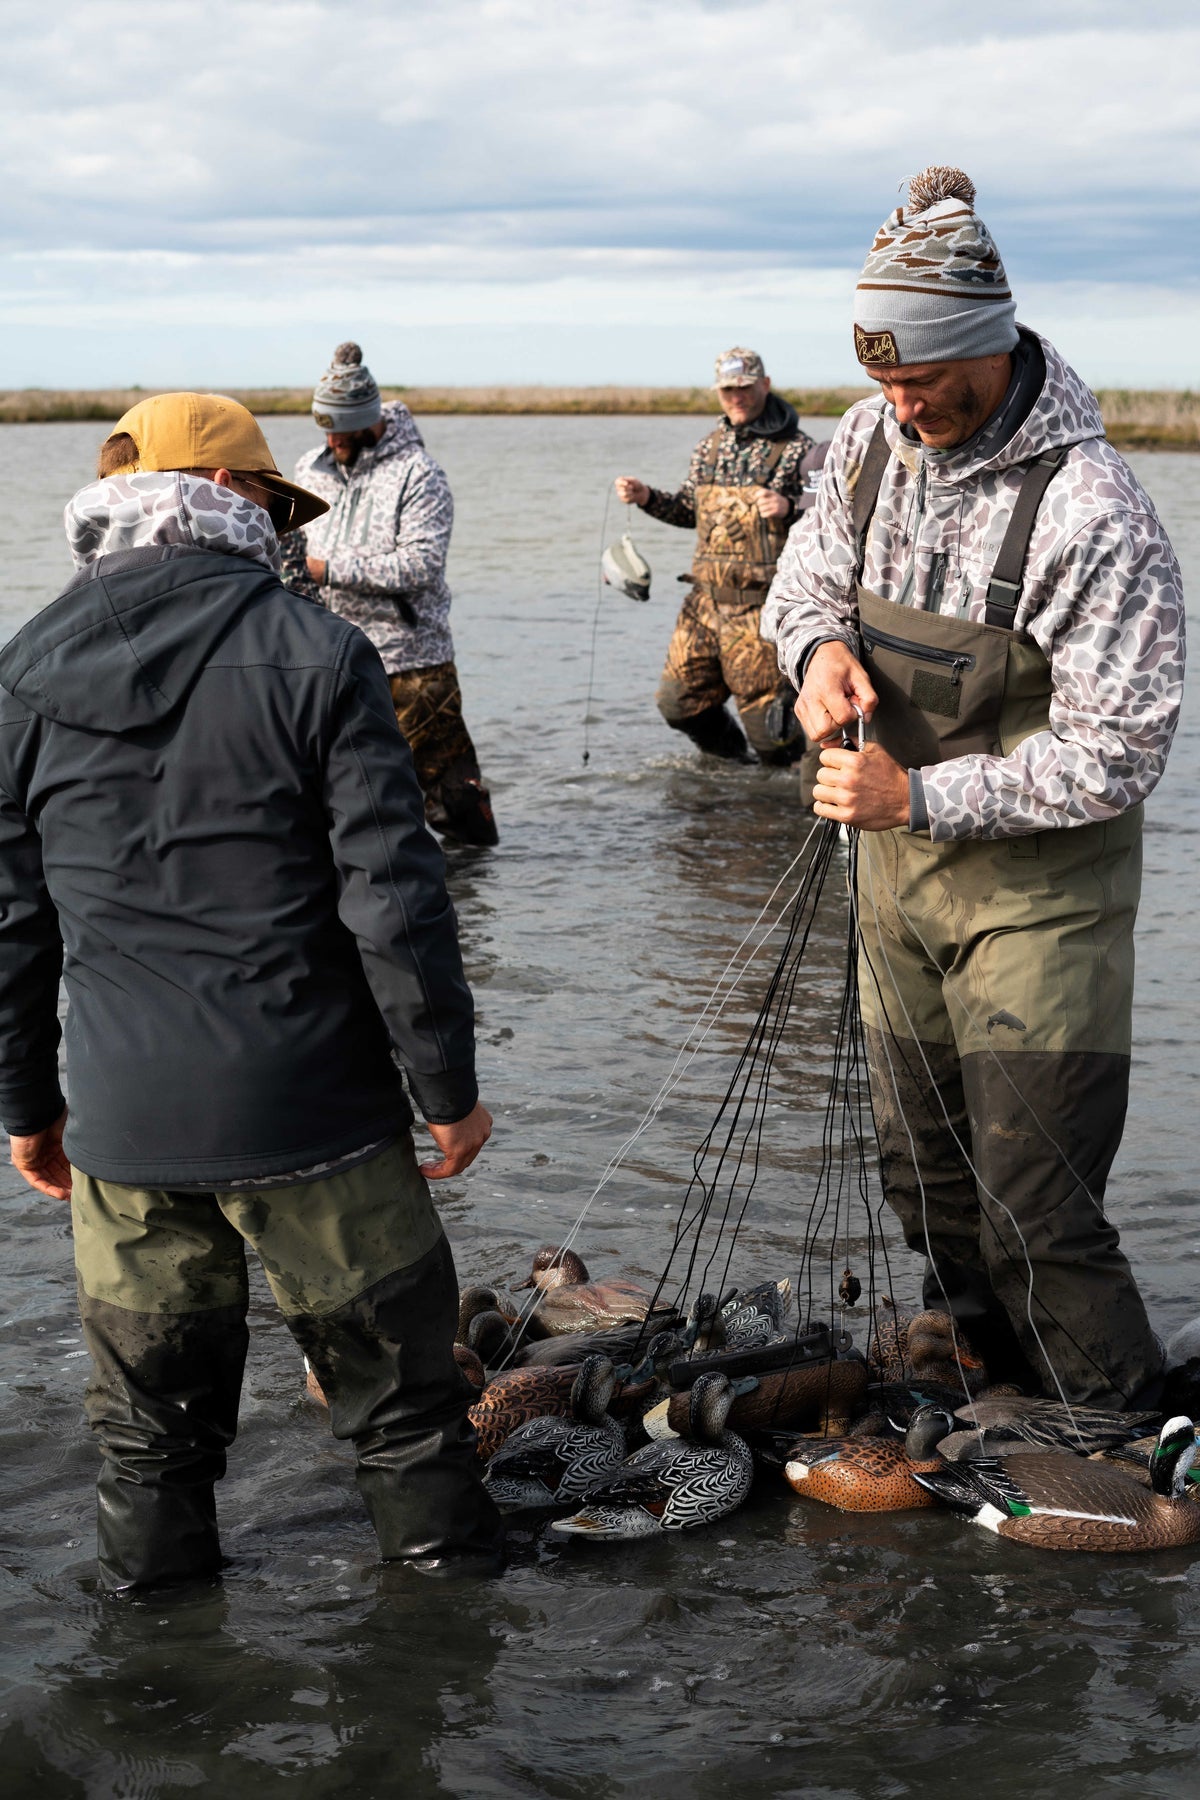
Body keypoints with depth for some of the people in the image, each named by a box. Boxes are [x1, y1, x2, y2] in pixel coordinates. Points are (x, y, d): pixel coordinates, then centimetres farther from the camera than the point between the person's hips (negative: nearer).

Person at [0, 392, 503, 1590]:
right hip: (311, 1109, -3)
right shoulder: (313, 653, -11)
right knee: (388, 1360, 15)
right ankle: (439, 1550, 29)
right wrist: (448, 1086, -2)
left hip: (122, 1124, 3)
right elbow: (393, 897, -12)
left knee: (148, 1384, 18)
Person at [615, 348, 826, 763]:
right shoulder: (709, 447, 13)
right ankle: (733, 763, 35)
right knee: (679, 703, 10)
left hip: (761, 607, -6)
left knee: (766, 726, -3)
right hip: (706, 601, 6)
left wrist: (789, 509, -27)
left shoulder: (796, 449, -6)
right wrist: (647, 498, 10)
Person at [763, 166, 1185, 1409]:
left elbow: (1115, 756, -21)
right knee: (922, 1169, 17)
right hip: (898, 860, 7)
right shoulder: (874, 436, -2)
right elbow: (807, 569, 16)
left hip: (1039, 886, -7)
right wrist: (819, 643, -9)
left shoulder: (1087, 511, -22)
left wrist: (920, 796, -25)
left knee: (1035, 1212, -7)